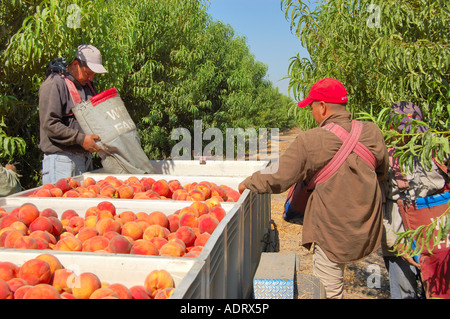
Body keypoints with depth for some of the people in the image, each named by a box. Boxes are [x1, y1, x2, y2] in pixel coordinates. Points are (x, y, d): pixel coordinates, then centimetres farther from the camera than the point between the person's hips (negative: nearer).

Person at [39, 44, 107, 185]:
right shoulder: (53, 85, -9)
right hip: (61, 158, -8)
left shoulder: (87, 85, 17)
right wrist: (81, 138, -20)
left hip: (85, 157, 8)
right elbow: (49, 124, -16)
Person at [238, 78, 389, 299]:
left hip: (333, 233, -6)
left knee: (329, 290, 7)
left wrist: (249, 183, 8)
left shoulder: (310, 141, -15)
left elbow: (278, 180, -9)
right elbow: (382, 172, 14)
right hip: (367, 230, 6)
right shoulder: (371, 133, -2)